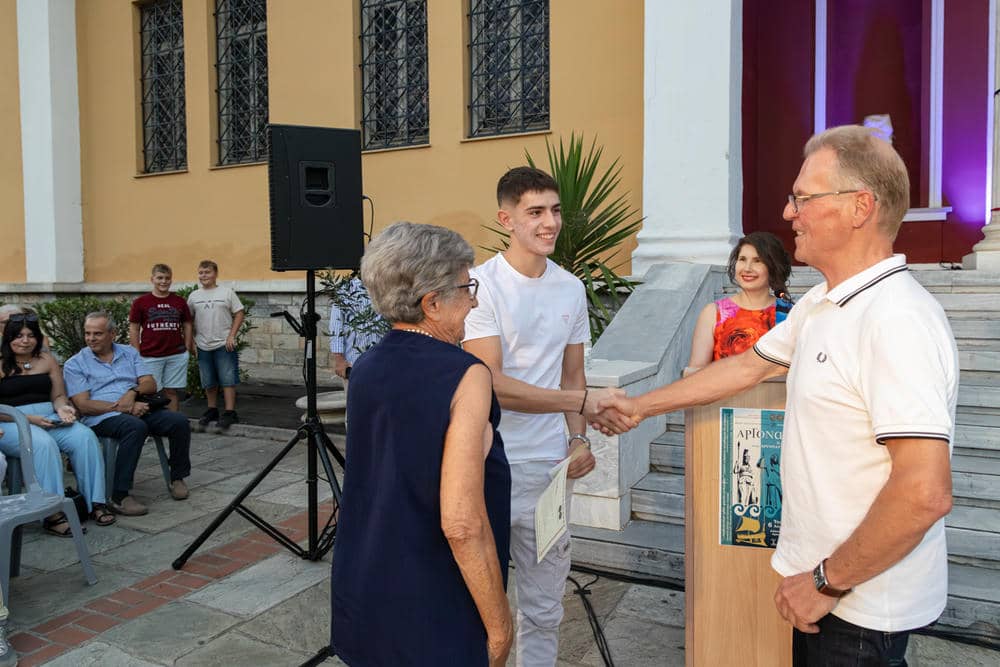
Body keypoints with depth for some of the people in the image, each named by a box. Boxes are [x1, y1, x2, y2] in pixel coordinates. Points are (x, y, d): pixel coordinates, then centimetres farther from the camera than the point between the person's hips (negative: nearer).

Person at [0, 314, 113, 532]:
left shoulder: (47, 360, 15)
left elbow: (59, 396, 15)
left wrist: (62, 409, -7)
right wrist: (29, 419, -17)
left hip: (49, 419, 4)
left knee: (85, 437, -23)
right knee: (44, 444, -35)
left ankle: (95, 503, -21)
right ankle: (52, 515, -34)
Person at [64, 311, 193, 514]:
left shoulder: (129, 352, 18)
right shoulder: (75, 364, 7)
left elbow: (150, 383, 9)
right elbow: (84, 405, -5)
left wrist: (133, 392, -14)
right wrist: (122, 407, -15)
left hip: (139, 409, 4)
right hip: (103, 417, -4)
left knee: (179, 421, -20)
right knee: (135, 427, -37)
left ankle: (177, 478, 0)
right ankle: (119, 497, -32)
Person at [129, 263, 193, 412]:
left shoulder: (180, 302, 6)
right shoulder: (140, 302, 0)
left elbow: (187, 326, 11)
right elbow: (133, 329, 2)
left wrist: (187, 349, 4)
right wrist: (137, 355, -2)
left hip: (177, 356, 2)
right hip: (150, 356, -2)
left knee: (171, 391, 8)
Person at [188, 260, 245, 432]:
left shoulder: (227, 293, -2)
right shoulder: (194, 296, 7)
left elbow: (239, 314, -2)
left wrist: (231, 336, -9)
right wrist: (191, 341, 6)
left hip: (224, 345, -4)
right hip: (203, 346, 4)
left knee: (228, 380, -4)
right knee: (209, 382, 13)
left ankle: (229, 413, 1)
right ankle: (212, 411, 27)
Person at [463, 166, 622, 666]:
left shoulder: (571, 288, 7)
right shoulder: (481, 284, -12)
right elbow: (490, 384, -18)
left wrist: (578, 438, -1)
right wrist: (584, 400, -18)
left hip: (550, 464, 5)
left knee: (544, 608, 17)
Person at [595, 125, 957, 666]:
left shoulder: (895, 319, -26)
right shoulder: (820, 305, 5)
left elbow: (925, 493, -30)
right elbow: (747, 367, 15)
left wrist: (828, 581, -19)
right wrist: (640, 407, 18)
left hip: (861, 603, -8)